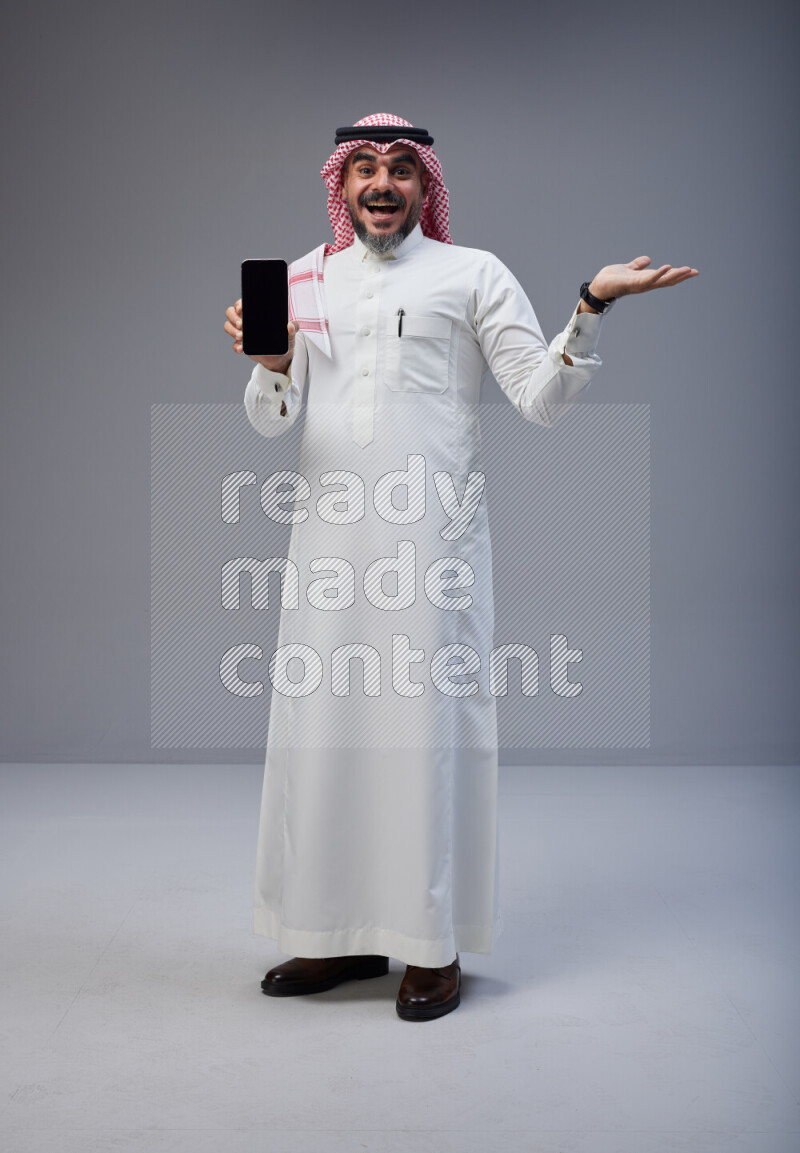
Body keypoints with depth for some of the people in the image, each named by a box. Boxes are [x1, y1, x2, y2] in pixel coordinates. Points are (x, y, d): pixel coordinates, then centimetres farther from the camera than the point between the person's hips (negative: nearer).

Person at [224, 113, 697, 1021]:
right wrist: (269, 363, -10)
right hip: (327, 537, 4)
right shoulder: (303, 281, 16)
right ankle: (341, 934, 20)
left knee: (429, 725, -1)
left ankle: (433, 944, 12)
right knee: (321, 724, 6)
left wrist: (591, 309, -15)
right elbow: (271, 420, 10)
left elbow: (542, 399, -2)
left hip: (432, 538, -4)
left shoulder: (473, 274, 6)